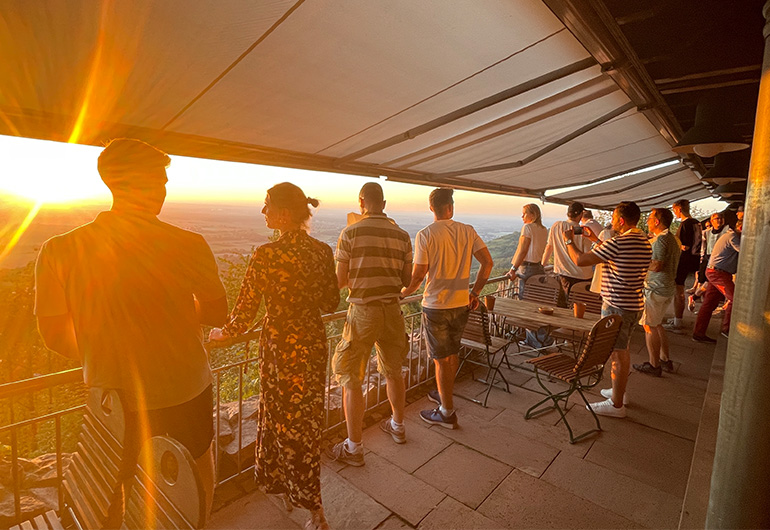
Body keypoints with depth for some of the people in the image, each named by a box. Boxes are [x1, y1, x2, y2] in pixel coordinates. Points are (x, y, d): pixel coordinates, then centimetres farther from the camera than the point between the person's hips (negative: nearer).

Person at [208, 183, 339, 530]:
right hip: (314, 342, 6)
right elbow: (332, 303, 4)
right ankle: (287, 487, 48)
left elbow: (244, 314, -16)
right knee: (307, 420, 24)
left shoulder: (267, 255, -21)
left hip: (282, 347, -6)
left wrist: (221, 333, 4)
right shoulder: (323, 251, -5)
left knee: (290, 424, 16)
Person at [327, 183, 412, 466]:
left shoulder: (351, 233, -10)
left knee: (350, 378, 8)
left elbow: (340, 281, -9)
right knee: (393, 371, 23)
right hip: (392, 309, 5)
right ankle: (397, 426, 42)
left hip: (363, 311, -5)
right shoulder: (402, 235, 2)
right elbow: (407, 279, 6)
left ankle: (354, 448, 17)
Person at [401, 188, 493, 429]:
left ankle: (447, 413, 18)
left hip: (435, 306, -5)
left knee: (442, 359, 6)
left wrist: (405, 291, 5)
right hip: (461, 304, 5)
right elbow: (487, 262, -3)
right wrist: (475, 292, 8)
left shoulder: (425, 235, -12)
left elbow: (418, 275, -14)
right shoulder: (467, 231, 0)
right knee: (453, 353, 21)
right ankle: (444, 395, 41)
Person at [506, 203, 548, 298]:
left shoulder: (527, 227, -8)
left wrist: (513, 269, -14)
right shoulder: (544, 230, 13)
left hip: (527, 268, -8)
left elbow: (522, 251, -14)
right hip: (540, 268, 8)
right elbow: (537, 250, 13)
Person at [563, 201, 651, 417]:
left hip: (617, 306, -9)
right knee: (623, 351, 21)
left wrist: (569, 241, -2)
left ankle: (616, 404, 11)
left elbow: (580, 260, -20)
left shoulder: (618, 243, -22)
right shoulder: (644, 242, 8)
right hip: (634, 304, 10)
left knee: (618, 353, 0)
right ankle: (619, 391, 37)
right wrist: (594, 239, 25)